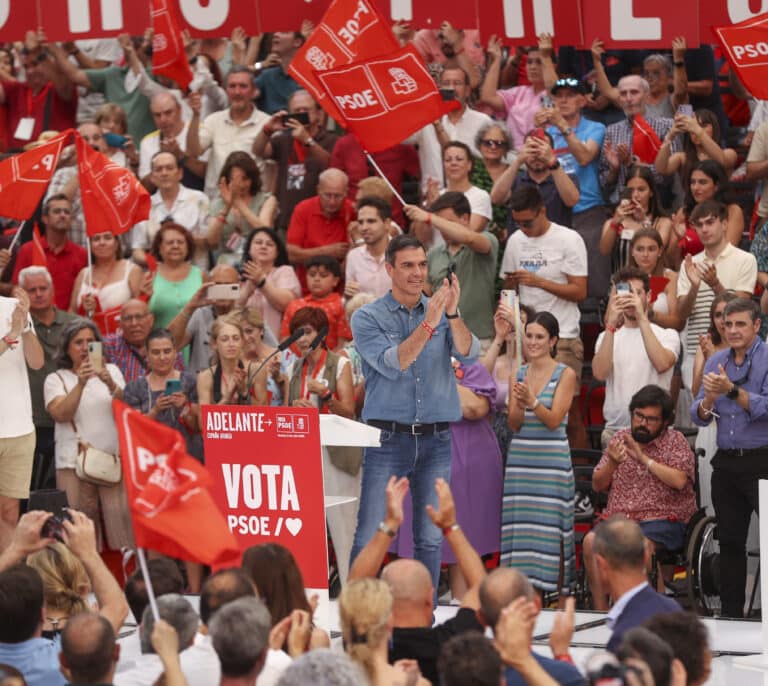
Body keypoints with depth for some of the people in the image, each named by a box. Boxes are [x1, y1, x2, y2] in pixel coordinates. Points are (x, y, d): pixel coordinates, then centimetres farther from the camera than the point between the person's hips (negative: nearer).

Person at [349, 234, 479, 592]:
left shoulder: (440, 312, 10)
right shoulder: (368, 318, 1)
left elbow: (469, 354, -6)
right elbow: (392, 364, -14)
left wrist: (453, 314, -22)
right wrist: (428, 325, -23)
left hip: (436, 440, 3)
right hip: (388, 438, -3)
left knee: (431, 538, 5)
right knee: (370, 536, -6)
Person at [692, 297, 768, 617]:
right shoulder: (716, 361, 12)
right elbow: (698, 416, 8)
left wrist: (732, 391, -27)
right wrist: (708, 401, -14)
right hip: (726, 463, 6)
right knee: (730, 542, 11)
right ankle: (731, 613, 17)